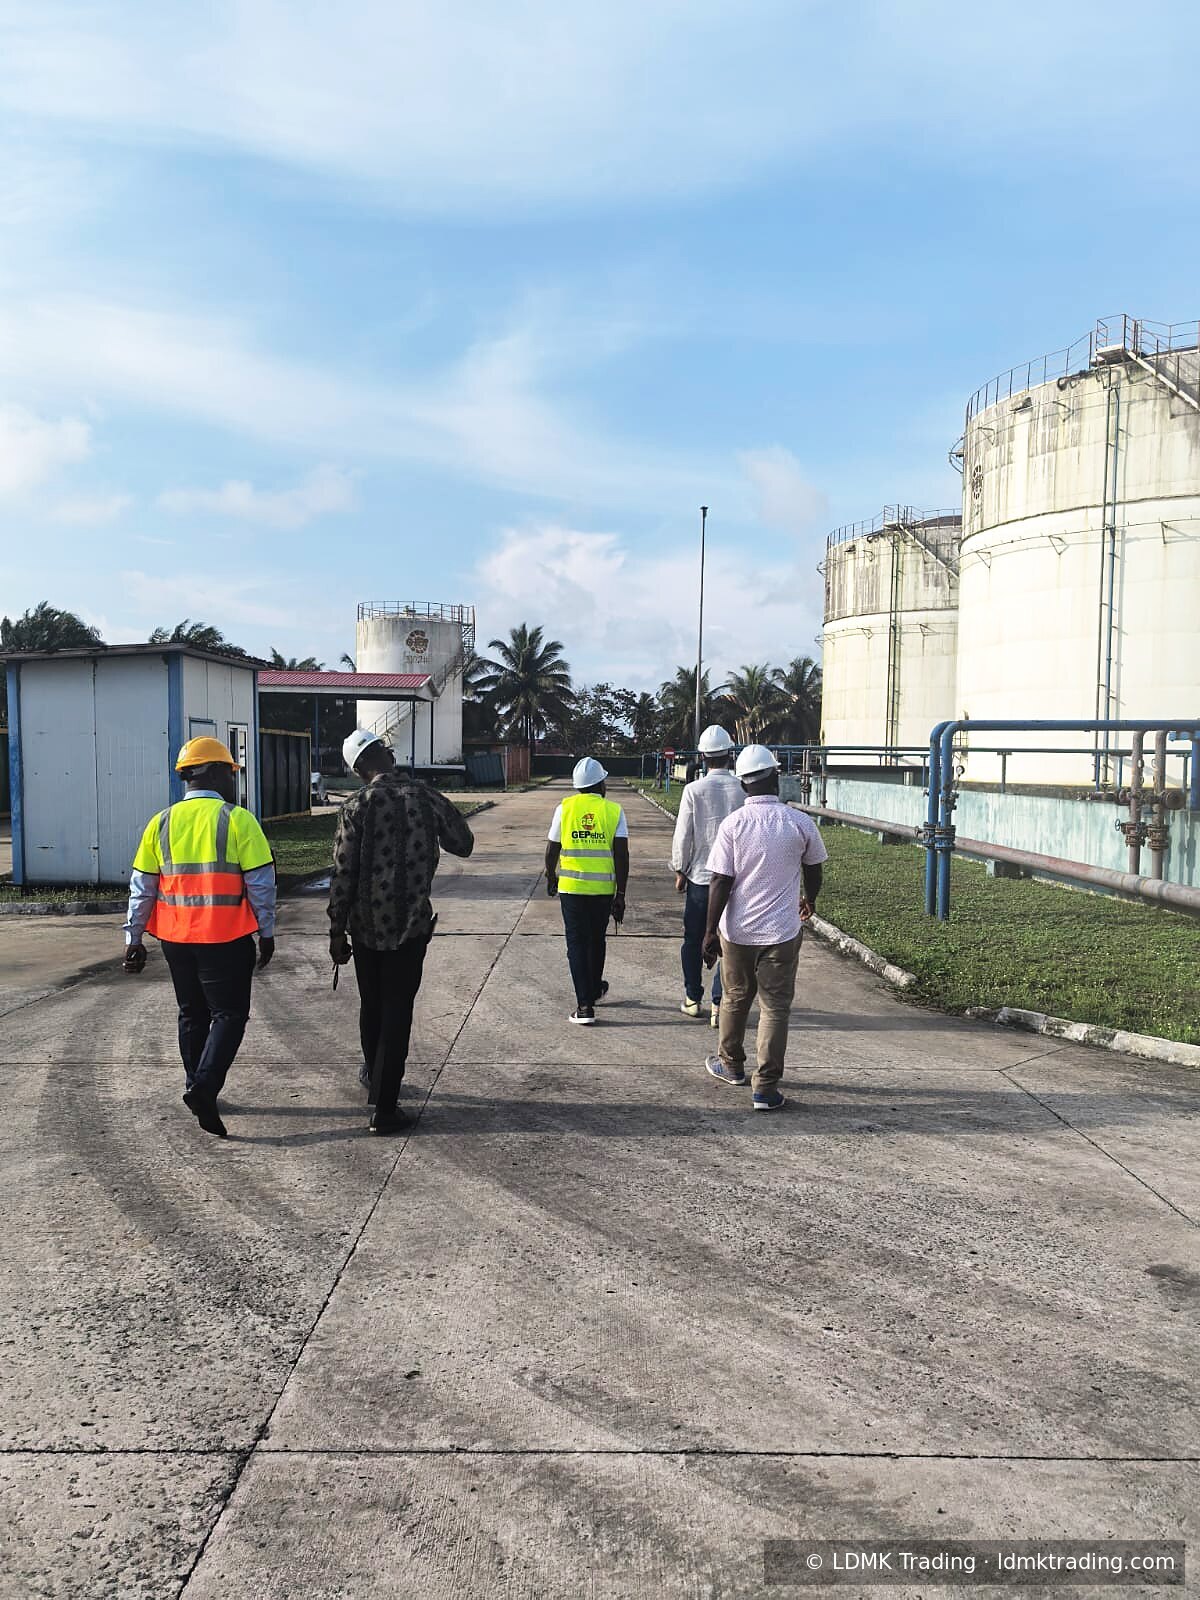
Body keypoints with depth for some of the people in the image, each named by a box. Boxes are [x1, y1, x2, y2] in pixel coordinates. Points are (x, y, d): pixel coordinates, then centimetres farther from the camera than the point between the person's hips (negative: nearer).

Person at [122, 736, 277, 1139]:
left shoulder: (162, 823, 4)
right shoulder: (238, 820, -10)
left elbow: (142, 887, 6)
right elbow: (261, 883, -9)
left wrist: (134, 939, 13)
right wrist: (267, 933, 2)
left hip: (176, 938, 5)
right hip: (226, 939, -5)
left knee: (192, 1014, 18)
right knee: (229, 1014, 4)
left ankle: (198, 1090, 26)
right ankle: (203, 1086, -13)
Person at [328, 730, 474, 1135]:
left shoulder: (357, 805, -7)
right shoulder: (427, 797, -4)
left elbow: (343, 874, -8)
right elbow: (463, 844, 9)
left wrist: (337, 932, -2)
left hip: (366, 925, 1)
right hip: (411, 924, -1)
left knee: (371, 1007, 19)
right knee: (397, 1012, 3)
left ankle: (375, 1079, 39)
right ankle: (384, 1107, 4)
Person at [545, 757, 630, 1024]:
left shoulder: (565, 807, -1)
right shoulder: (614, 811, -3)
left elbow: (552, 850, 3)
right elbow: (622, 855, -8)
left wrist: (551, 878, 22)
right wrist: (620, 896, -4)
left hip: (571, 888, -1)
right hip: (603, 889, 1)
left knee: (577, 944, 4)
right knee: (596, 940, 20)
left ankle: (585, 1005, -2)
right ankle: (594, 990, 40)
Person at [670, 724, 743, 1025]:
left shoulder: (694, 790, -9)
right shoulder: (743, 789, -6)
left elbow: (683, 835, -6)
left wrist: (680, 870, 6)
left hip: (700, 876, -1)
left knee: (693, 940, 14)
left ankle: (693, 999, 22)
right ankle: (719, 1005, 4)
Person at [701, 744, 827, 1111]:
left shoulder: (732, 824, -8)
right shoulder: (800, 823, -4)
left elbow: (721, 881, -10)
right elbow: (813, 871, 11)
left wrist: (710, 931, -3)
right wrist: (809, 901, 32)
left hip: (737, 929, 1)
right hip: (782, 931, -1)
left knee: (735, 998, 19)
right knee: (775, 1007, 4)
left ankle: (731, 1064, 37)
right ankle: (766, 1088, 2)